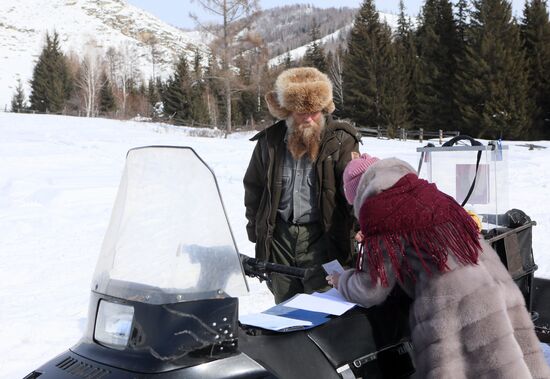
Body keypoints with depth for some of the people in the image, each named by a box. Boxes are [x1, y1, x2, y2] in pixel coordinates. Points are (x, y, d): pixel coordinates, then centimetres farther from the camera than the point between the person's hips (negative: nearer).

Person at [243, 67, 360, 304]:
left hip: (322, 237, -4)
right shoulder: (269, 141, 4)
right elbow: (254, 187, 16)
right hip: (279, 236, 4)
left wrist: (354, 232, -20)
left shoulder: (341, 141, -6)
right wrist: (255, 228, 16)